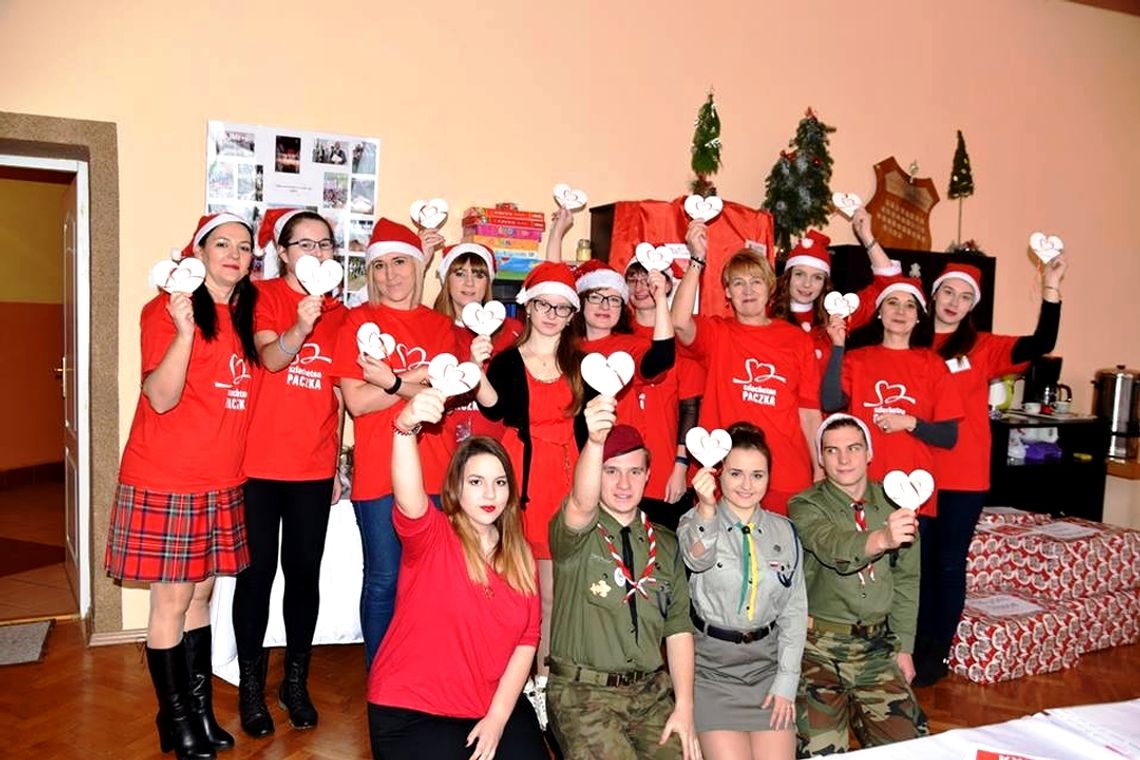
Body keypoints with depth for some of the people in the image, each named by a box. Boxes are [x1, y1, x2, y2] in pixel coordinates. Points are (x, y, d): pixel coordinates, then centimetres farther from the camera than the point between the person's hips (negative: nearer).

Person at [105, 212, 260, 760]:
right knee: (172, 598, 3)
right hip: (166, 480, -6)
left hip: (222, 482, 6)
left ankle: (201, 709, 26)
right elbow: (161, 397, -17)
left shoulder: (246, 316, 9)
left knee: (202, 594, 14)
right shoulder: (167, 310, -9)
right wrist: (184, 329, -29)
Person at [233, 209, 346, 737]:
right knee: (257, 573, 5)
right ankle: (251, 685, 19)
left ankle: (296, 681, 23)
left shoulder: (339, 313, 8)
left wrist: (337, 464, 13)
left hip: (314, 468, 3)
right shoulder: (264, 296, -3)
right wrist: (299, 328, -42)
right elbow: (269, 358, -21)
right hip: (260, 463, -3)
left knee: (304, 572, 9)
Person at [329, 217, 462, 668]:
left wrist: (392, 381, -15)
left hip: (436, 470, 3)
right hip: (379, 473, -3)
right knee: (384, 579, 3)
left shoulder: (440, 326, 11)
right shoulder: (359, 320, 3)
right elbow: (356, 401, -7)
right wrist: (419, 378, -9)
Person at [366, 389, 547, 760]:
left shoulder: (521, 556, 2)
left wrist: (498, 717, -8)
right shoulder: (431, 536, -12)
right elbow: (408, 498, -34)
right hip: (410, 709, -4)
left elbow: (527, 638, 1)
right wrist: (406, 426, -52)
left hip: (493, 705, 4)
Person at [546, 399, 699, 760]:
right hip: (584, 692, -4)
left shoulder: (666, 544, 9)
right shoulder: (574, 534, -5)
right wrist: (594, 441, -46)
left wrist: (684, 707, -1)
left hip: (651, 692, 4)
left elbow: (678, 628, 7)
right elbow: (582, 503, -29)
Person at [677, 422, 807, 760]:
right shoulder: (696, 521, -4)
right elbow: (697, 558, -27)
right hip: (711, 663, -3)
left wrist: (786, 681, 0)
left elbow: (795, 609, 6)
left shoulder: (784, 531, 6)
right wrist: (706, 507, -46)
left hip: (767, 661, 3)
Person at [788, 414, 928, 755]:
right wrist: (881, 539, -50)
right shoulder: (805, 507, -9)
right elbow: (833, 547, -30)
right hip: (819, 646, -4)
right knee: (821, 748, -12)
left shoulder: (894, 503, 4)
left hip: (877, 645, 4)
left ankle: (855, 711, 24)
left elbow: (906, 579, 10)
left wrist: (904, 647, 7)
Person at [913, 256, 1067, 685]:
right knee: (919, 560, 10)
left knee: (950, 563, 7)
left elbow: (1040, 345, -10)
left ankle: (938, 653, 19)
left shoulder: (981, 347, 2)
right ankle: (918, 645, 25)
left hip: (964, 477, -1)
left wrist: (1050, 288, -18)